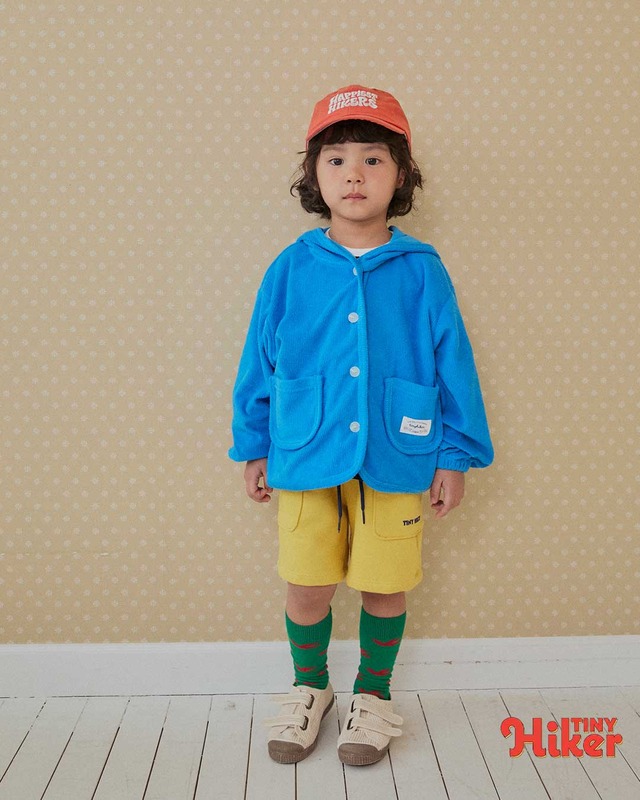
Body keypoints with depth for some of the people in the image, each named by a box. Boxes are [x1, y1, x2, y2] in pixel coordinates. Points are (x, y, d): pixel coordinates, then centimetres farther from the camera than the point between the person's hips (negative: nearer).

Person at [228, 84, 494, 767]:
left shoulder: (421, 272, -3)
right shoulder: (290, 271, -1)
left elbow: (453, 364, 2)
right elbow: (259, 362, 6)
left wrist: (456, 455, 2)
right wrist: (253, 447, 8)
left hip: (395, 460, 0)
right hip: (306, 456, 1)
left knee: (385, 585, 11)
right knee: (307, 586, 9)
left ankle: (373, 694, 38)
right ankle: (308, 688, 38)